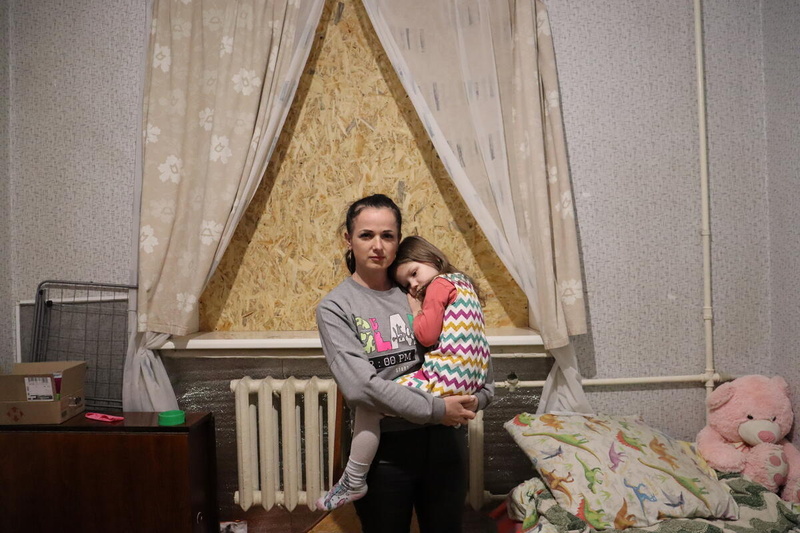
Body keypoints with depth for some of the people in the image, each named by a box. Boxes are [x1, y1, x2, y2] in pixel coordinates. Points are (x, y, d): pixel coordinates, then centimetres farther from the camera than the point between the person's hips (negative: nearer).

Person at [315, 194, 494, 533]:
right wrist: (435, 410, -20)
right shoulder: (334, 307, -8)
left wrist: (480, 395, -8)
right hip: (385, 450, -3)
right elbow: (360, 386, -19)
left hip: (444, 440, 4)